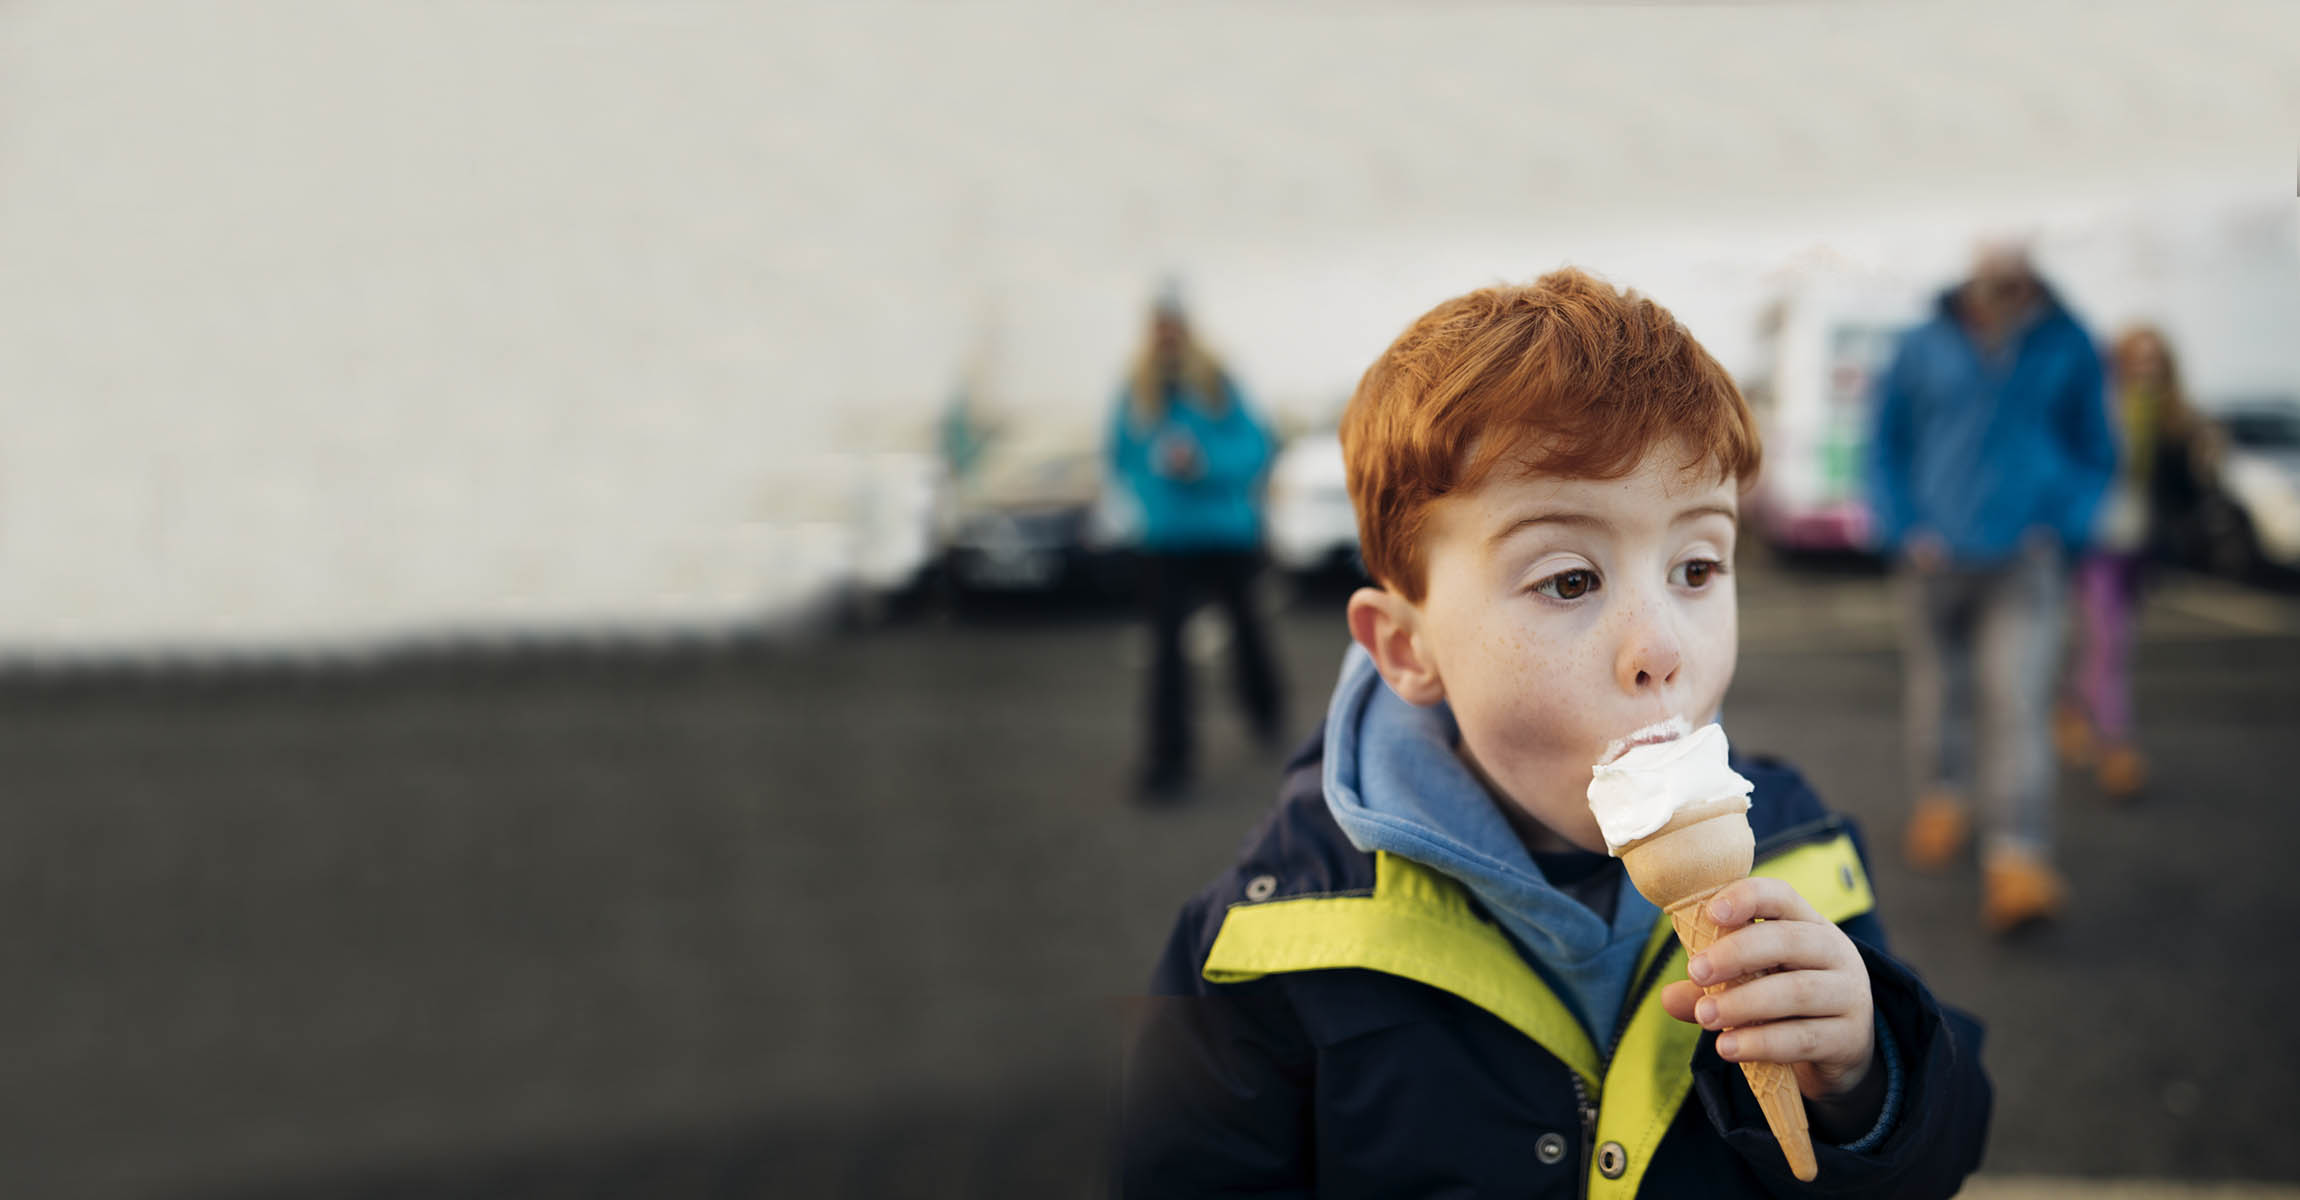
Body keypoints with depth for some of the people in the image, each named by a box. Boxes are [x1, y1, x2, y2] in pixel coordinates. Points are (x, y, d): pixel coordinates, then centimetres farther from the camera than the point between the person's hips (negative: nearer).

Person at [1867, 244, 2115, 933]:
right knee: (1938, 686, 12)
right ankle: (1941, 799, 41)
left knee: (2019, 700, -14)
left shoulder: (2067, 348, 2)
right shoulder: (1925, 350, 1)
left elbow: (2096, 453, 13)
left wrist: (2063, 527, -1)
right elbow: (1885, 447, 10)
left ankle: (2018, 862, -20)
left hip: (2024, 560, -1)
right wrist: (1905, 530, -1)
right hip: (1937, 558, 1)